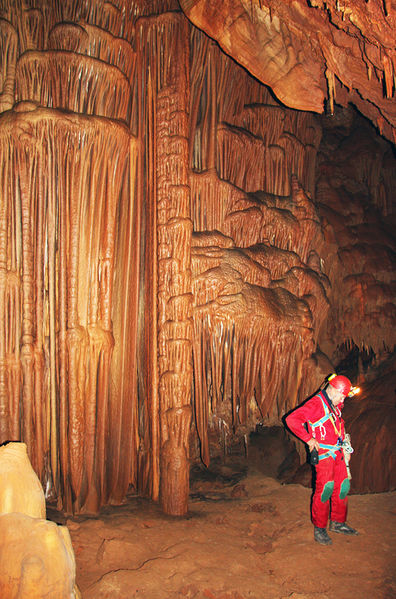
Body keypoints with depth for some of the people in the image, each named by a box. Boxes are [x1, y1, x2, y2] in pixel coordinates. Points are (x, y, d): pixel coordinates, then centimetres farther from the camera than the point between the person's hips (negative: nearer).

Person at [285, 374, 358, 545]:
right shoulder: (316, 404, -13)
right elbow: (291, 419, -22)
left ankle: (337, 522, 27)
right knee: (325, 489, -11)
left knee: (342, 487, 12)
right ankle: (319, 528, -1)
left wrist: (345, 447, 22)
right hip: (323, 453, -9)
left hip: (338, 453, 9)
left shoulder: (335, 406, 14)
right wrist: (309, 439, -19)